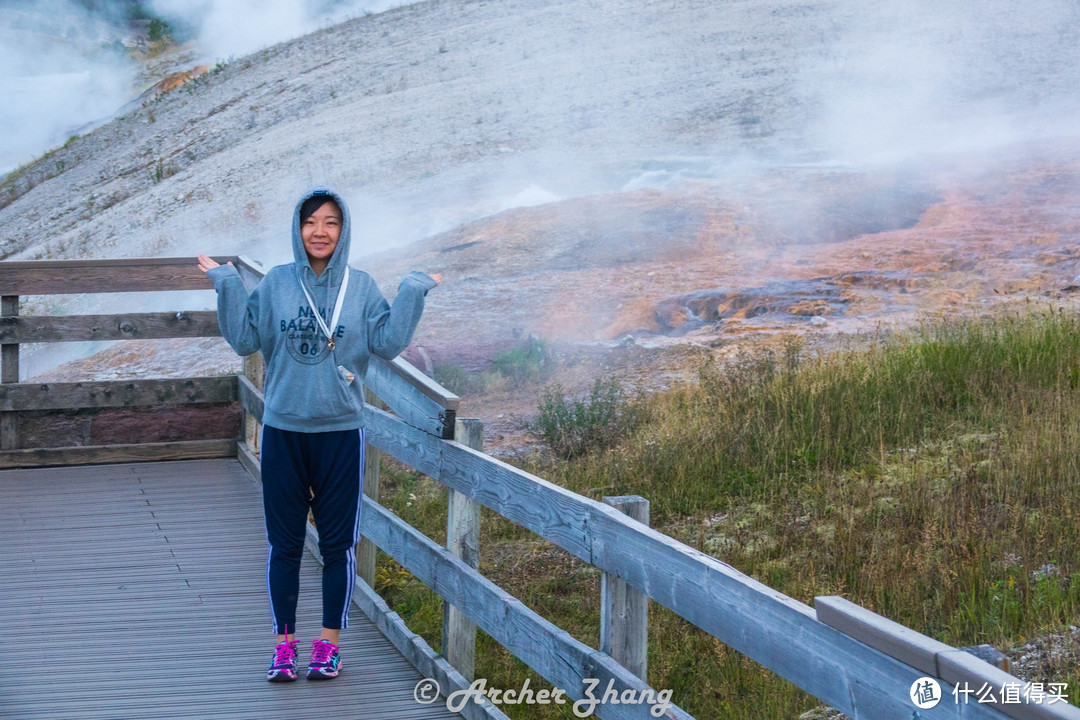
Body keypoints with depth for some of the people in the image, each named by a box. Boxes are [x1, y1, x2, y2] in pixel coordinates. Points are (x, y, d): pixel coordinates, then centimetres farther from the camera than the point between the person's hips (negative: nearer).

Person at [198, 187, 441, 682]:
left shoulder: (361, 288, 2)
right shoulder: (276, 284, 2)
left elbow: (387, 344, -5)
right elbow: (245, 340, -2)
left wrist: (412, 294, -9)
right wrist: (227, 286, -9)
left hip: (341, 432, 0)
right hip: (283, 431, 0)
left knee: (338, 544, 5)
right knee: (284, 544, 5)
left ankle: (329, 643, 15)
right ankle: (285, 644, 13)